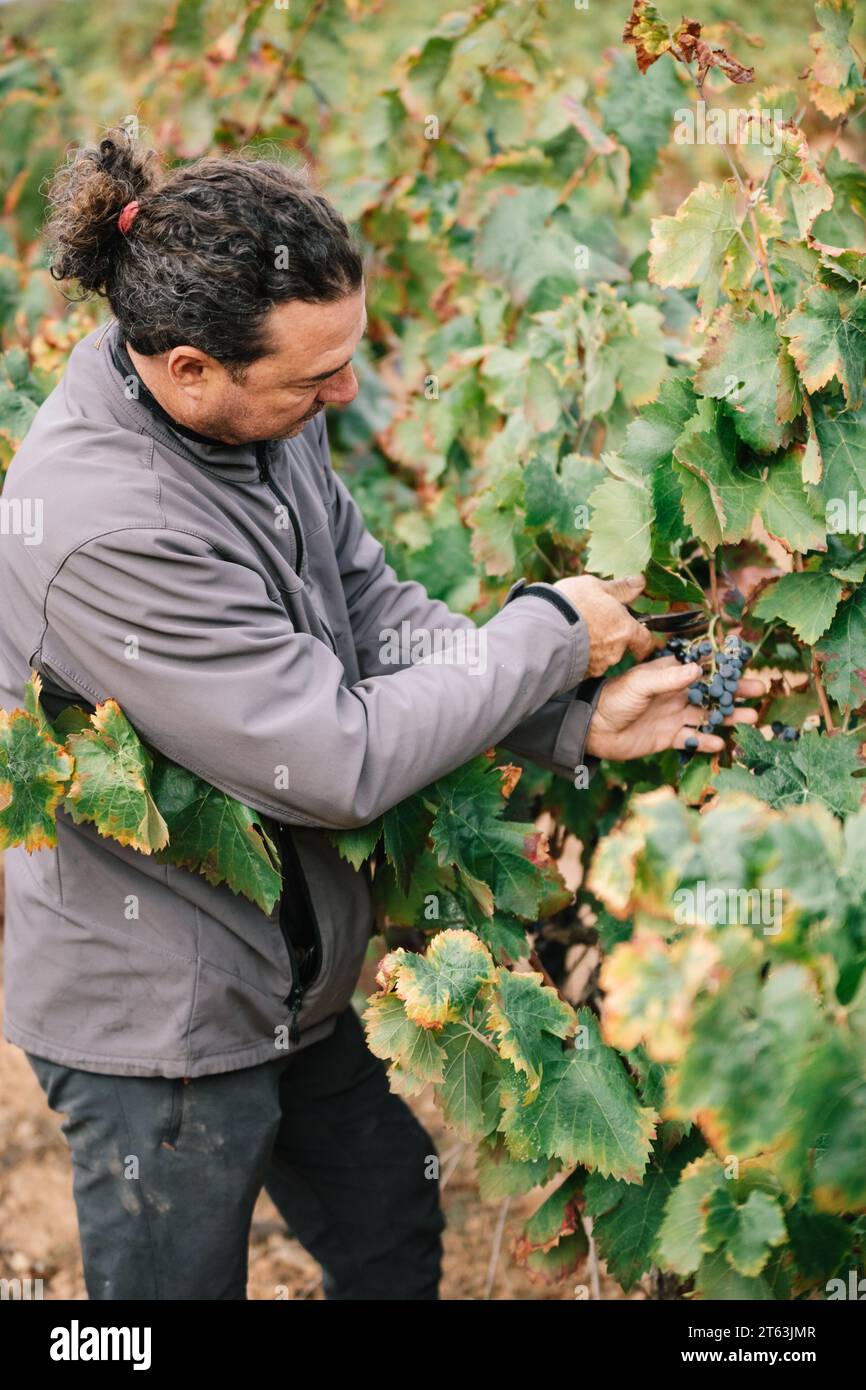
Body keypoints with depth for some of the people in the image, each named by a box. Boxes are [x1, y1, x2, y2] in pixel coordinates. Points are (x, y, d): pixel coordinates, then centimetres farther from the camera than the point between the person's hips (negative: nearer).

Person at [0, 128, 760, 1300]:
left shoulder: (259, 402, -8)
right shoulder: (102, 533, -35)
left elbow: (373, 609, 0)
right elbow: (340, 763, -30)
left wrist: (575, 723, -11)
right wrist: (546, 636, -18)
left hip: (286, 971, 8)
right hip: (155, 1019, -8)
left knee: (393, 1223, 26)